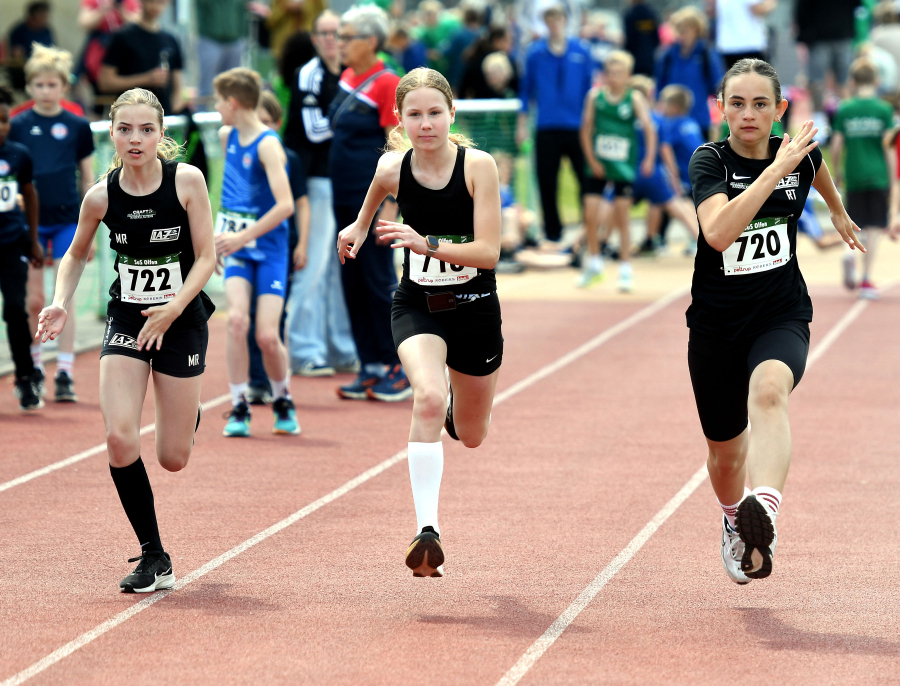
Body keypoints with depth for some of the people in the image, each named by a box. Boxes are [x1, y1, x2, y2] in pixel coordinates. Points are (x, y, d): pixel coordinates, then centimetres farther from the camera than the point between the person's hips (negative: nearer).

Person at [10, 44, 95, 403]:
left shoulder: (77, 127, 3)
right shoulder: (17, 126, 1)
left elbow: (88, 181, 8)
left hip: (67, 221, 0)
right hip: (30, 222, 0)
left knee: (65, 300, -3)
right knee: (34, 302, 5)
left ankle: (65, 373, -1)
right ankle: (34, 367, 22)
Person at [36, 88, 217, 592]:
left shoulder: (187, 180, -13)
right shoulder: (102, 196, -7)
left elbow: (206, 258, -9)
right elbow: (77, 255, 11)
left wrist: (173, 309, -22)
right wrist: (60, 304, -5)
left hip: (181, 322, -1)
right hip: (125, 321, 1)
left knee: (173, 459, 4)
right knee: (120, 439, -17)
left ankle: (189, 412, 43)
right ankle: (154, 558, -3)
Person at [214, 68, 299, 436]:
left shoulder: (268, 145, -15)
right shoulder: (227, 136, 8)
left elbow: (285, 205, -25)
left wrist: (243, 236, -23)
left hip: (269, 249, -5)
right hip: (235, 247, 5)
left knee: (267, 335, -9)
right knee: (237, 318, -19)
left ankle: (283, 402, 18)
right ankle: (238, 407, -13)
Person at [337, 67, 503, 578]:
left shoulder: (478, 166, -17)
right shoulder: (393, 169, -9)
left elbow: (488, 251, -23)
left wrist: (427, 244, -34)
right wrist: (360, 227, 23)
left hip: (475, 308, 0)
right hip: (417, 306, 0)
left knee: (471, 436, 17)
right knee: (428, 398, -30)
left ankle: (458, 403, 56)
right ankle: (427, 528, -32)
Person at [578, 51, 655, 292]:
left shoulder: (634, 98, -6)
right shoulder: (595, 96, -1)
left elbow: (649, 127, -16)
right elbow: (586, 129, 3)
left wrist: (649, 158, -29)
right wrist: (592, 160, -4)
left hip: (624, 169, -2)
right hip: (597, 166, 2)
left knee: (621, 220, 1)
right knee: (590, 217, -1)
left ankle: (625, 270, 11)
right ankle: (594, 261, 20)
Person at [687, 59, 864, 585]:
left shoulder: (802, 154, -4)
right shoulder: (710, 161, -12)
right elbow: (719, 232, -31)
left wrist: (839, 212, 40)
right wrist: (774, 171, -33)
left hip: (783, 317, 0)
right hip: (717, 323, 1)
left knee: (768, 390, -35)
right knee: (727, 450, 12)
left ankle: (764, 513, -57)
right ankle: (735, 522, 47)